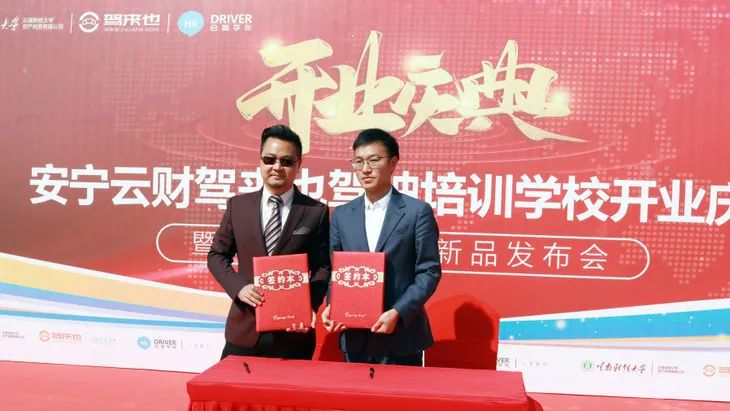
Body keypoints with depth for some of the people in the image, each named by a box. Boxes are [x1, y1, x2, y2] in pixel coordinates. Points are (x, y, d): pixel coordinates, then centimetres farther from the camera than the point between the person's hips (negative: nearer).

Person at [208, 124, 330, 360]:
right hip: (245, 328, 2)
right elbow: (217, 255, 10)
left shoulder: (316, 212, 1)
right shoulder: (237, 205, 7)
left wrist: (309, 304, -16)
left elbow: (323, 267, 2)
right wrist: (239, 287, -8)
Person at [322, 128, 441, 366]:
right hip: (354, 336, 3)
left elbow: (429, 272, -6)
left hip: (401, 335, -3)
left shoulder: (418, 211, -3)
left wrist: (398, 313, -16)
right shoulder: (341, 215, 10)